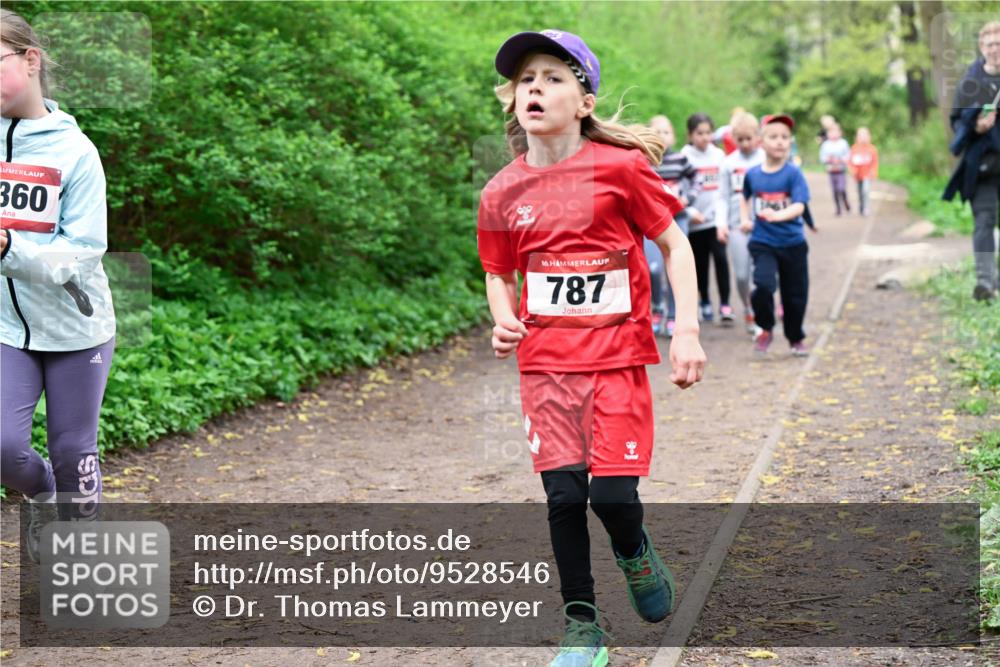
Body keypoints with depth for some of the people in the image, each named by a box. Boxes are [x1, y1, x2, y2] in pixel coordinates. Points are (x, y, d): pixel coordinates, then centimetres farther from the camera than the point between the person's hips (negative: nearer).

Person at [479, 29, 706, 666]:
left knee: (612, 493, -7)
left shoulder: (621, 168, -7)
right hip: (545, 364, 3)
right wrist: (505, 321, -5)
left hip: (617, 356, -3)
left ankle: (635, 553, 30)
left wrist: (687, 331, -7)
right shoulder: (502, 193, 1)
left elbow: (675, 243, 1)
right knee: (563, 496, 2)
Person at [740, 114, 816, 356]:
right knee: (763, 285, -22)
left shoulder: (793, 174, -9)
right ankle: (765, 329, 3)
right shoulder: (752, 174, 0)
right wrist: (745, 219, 9)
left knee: (795, 295, 9)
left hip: (793, 244, 0)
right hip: (763, 243, 0)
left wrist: (777, 215, -39)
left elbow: (799, 206, -22)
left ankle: (796, 338, 32)